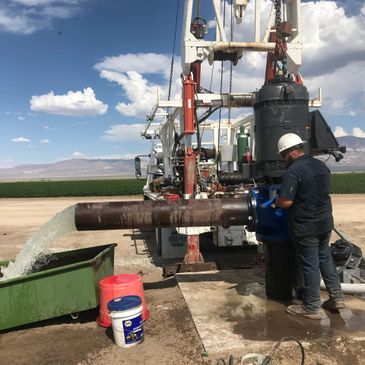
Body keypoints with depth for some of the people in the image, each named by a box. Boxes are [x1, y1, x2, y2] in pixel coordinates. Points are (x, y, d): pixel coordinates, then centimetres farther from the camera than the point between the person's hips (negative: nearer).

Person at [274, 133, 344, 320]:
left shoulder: (293, 171, -20)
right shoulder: (322, 165, 6)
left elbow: (286, 202, -24)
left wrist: (275, 202, -5)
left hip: (305, 227, -7)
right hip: (325, 221, 7)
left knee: (310, 264, 3)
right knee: (325, 257, 21)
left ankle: (312, 307, 16)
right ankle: (336, 297, 30)